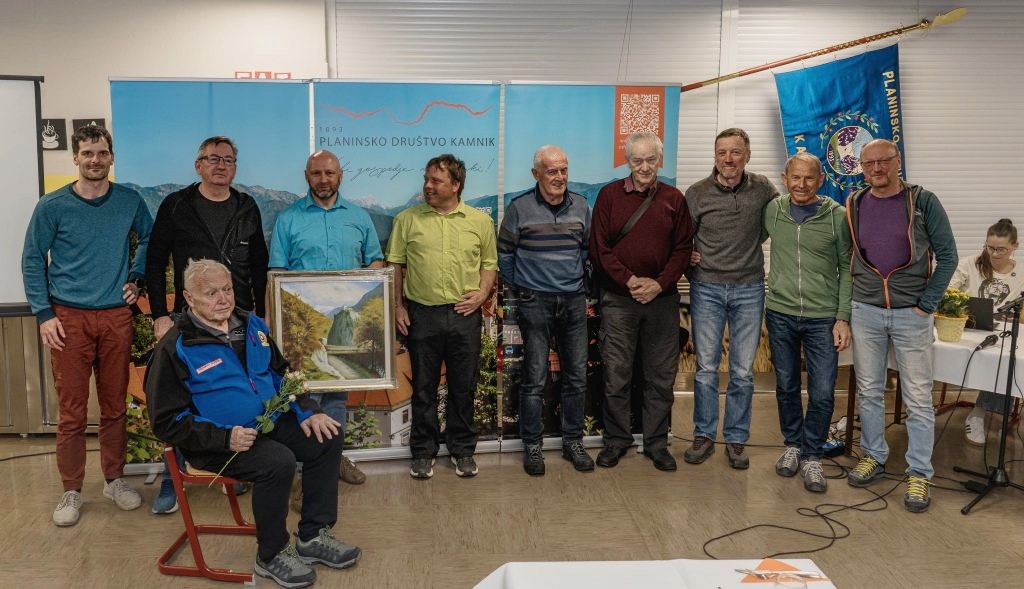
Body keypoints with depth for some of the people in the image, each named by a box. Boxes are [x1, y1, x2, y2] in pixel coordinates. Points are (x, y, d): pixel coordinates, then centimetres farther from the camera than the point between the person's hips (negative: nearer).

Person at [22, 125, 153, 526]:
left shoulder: (130, 202, 3)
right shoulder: (52, 206, -3)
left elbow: (149, 240, 19)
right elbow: (32, 260, 1)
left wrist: (135, 278, 6)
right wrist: (44, 314, -5)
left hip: (116, 316, 2)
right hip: (69, 318, -2)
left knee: (115, 406, 10)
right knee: (71, 411, 2)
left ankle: (114, 479, 24)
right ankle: (72, 491, 14)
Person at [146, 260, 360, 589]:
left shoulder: (250, 325, 9)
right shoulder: (176, 348, -12)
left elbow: (282, 374, 19)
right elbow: (167, 422, -13)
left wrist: (306, 411, 2)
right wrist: (225, 437, -24)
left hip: (271, 421, 7)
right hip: (216, 440, -7)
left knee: (326, 439, -8)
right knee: (278, 462, -30)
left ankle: (313, 537, 5)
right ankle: (270, 556, -7)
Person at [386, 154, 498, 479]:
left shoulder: (480, 220, 5)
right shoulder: (407, 219, 3)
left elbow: (489, 263, 11)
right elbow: (396, 266, 6)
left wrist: (483, 293, -5)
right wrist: (398, 306, 1)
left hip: (464, 315, 1)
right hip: (421, 314, 0)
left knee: (463, 386, 9)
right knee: (423, 386, 9)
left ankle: (462, 449, 24)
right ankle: (423, 452, 22)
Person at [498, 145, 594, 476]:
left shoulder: (581, 206, 5)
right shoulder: (519, 209, -5)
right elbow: (504, 253, 3)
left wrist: (576, 282, 12)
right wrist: (518, 288, 5)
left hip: (574, 301, 4)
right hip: (535, 302, -3)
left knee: (577, 376, 8)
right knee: (535, 379, 0)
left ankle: (573, 442, 22)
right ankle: (532, 446, 13)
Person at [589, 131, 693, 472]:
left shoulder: (674, 199, 6)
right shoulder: (609, 195, 2)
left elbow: (683, 249, 4)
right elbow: (599, 248, -3)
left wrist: (659, 283, -10)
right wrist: (629, 280, -12)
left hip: (662, 300, 2)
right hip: (618, 299, -1)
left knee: (661, 377, 8)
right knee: (615, 375, 4)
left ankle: (657, 444, 21)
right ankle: (616, 440, 19)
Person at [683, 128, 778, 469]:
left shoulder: (763, 189, 0)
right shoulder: (697, 194, -3)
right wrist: (691, 267, -6)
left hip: (749, 290, 1)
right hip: (707, 289, -1)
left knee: (743, 372, 6)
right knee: (706, 368, 4)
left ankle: (736, 439, 19)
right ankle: (704, 436, 18)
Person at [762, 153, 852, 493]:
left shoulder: (837, 216, -5)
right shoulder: (772, 211, 1)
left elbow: (847, 269, -1)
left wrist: (843, 318, -5)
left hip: (822, 318, -2)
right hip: (780, 314, 2)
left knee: (822, 393, -2)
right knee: (786, 386, 13)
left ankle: (812, 456, 16)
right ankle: (793, 445, 32)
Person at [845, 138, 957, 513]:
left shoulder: (924, 202, -5)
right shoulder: (853, 206, 4)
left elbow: (947, 256, -2)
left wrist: (927, 304, -7)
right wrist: (846, 305, 5)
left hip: (912, 314, -3)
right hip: (865, 312, 3)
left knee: (918, 398, 1)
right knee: (869, 391, 11)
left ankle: (919, 474, 12)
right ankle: (873, 457, 27)